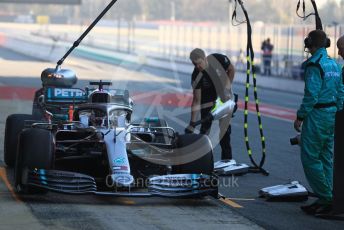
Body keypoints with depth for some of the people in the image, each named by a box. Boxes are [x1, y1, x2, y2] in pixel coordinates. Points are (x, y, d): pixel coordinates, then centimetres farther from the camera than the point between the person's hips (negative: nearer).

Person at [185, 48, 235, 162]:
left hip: (225, 97, 2)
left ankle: (226, 157, 13)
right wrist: (192, 123, -33)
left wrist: (228, 85, -15)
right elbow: (196, 100, -28)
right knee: (205, 127, -8)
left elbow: (231, 69, -6)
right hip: (208, 100, -1)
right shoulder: (196, 76, -30)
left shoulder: (219, 59, -29)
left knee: (225, 127, 4)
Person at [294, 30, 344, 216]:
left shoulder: (314, 65, -15)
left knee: (310, 158, -4)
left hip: (317, 115, -9)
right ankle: (326, 200, 14)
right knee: (326, 158, 12)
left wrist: (300, 117, -13)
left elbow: (311, 95, -20)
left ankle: (325, 198, -6)